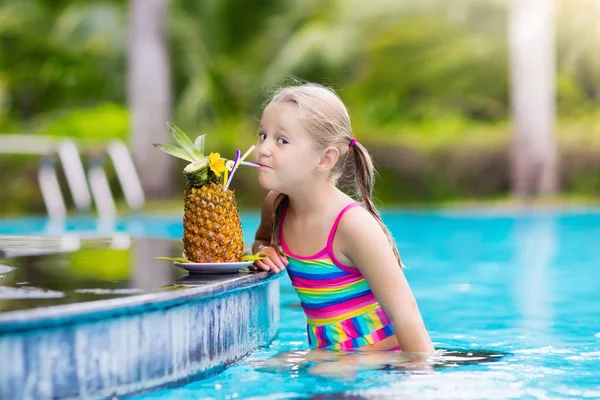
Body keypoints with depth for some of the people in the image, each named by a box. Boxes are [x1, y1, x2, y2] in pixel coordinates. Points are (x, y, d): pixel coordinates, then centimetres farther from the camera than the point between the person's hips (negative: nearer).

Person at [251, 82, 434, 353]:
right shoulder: (275, 205, 1)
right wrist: (262, 252, 2)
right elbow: (262, 240, 25)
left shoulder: (354, 224, -20)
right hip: (328, 359, 9)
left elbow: (403, 311, -19)